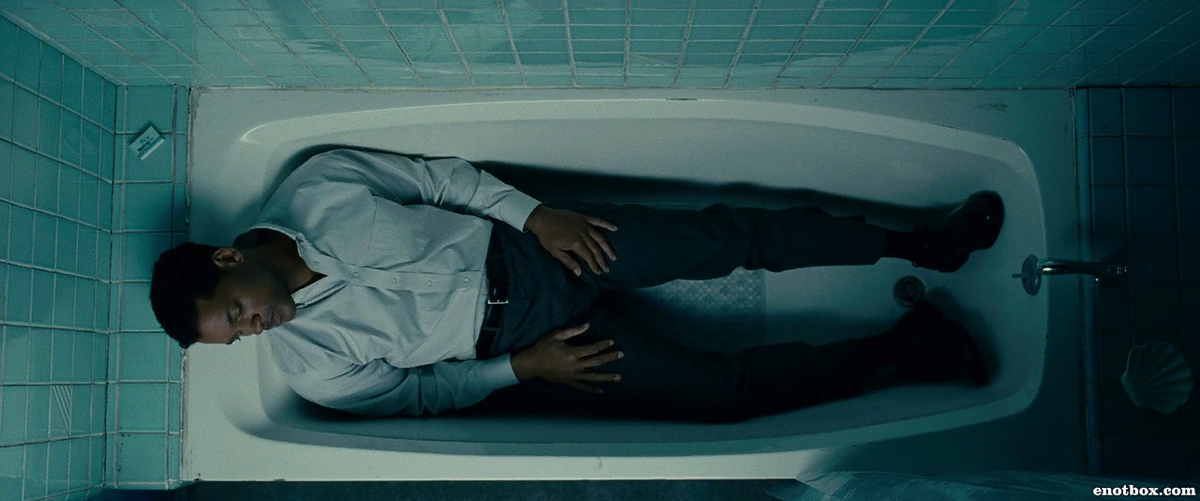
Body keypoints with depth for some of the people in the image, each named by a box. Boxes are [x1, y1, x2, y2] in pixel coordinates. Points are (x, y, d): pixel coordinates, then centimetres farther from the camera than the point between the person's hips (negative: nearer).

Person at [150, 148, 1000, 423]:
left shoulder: (315, 189, -9)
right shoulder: (311, 367, -8)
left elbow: (439, 175, -1)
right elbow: (415, 393, -1)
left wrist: (535, 211, -9)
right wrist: (521, 369, -10)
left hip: (526, 248, 2)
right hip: (508, 348, -1)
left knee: (729, 236, -5)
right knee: (721, 388, -8)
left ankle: (915, 242, 12)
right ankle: (897, 349, 7)